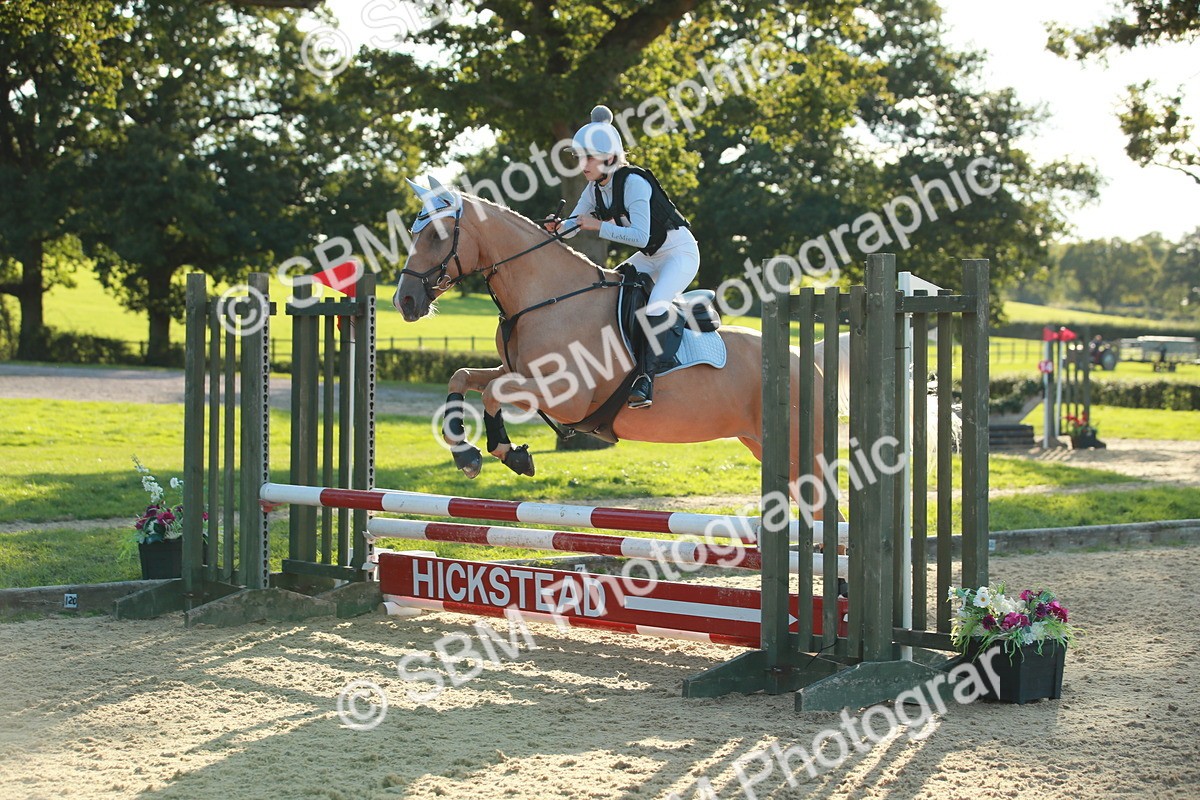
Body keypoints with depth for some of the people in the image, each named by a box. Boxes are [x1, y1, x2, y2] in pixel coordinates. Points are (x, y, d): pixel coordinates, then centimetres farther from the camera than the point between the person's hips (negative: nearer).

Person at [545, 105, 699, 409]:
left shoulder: (634, 182, -26)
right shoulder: (594, 189, -1)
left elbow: (640, 236, -32)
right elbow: (573, 226, 3)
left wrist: (598, 226, -31)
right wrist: (557, 227, -20)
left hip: (680, 250, -9)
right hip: (650, 256, 9)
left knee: (655, 307, -31)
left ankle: (645, 376, -22)